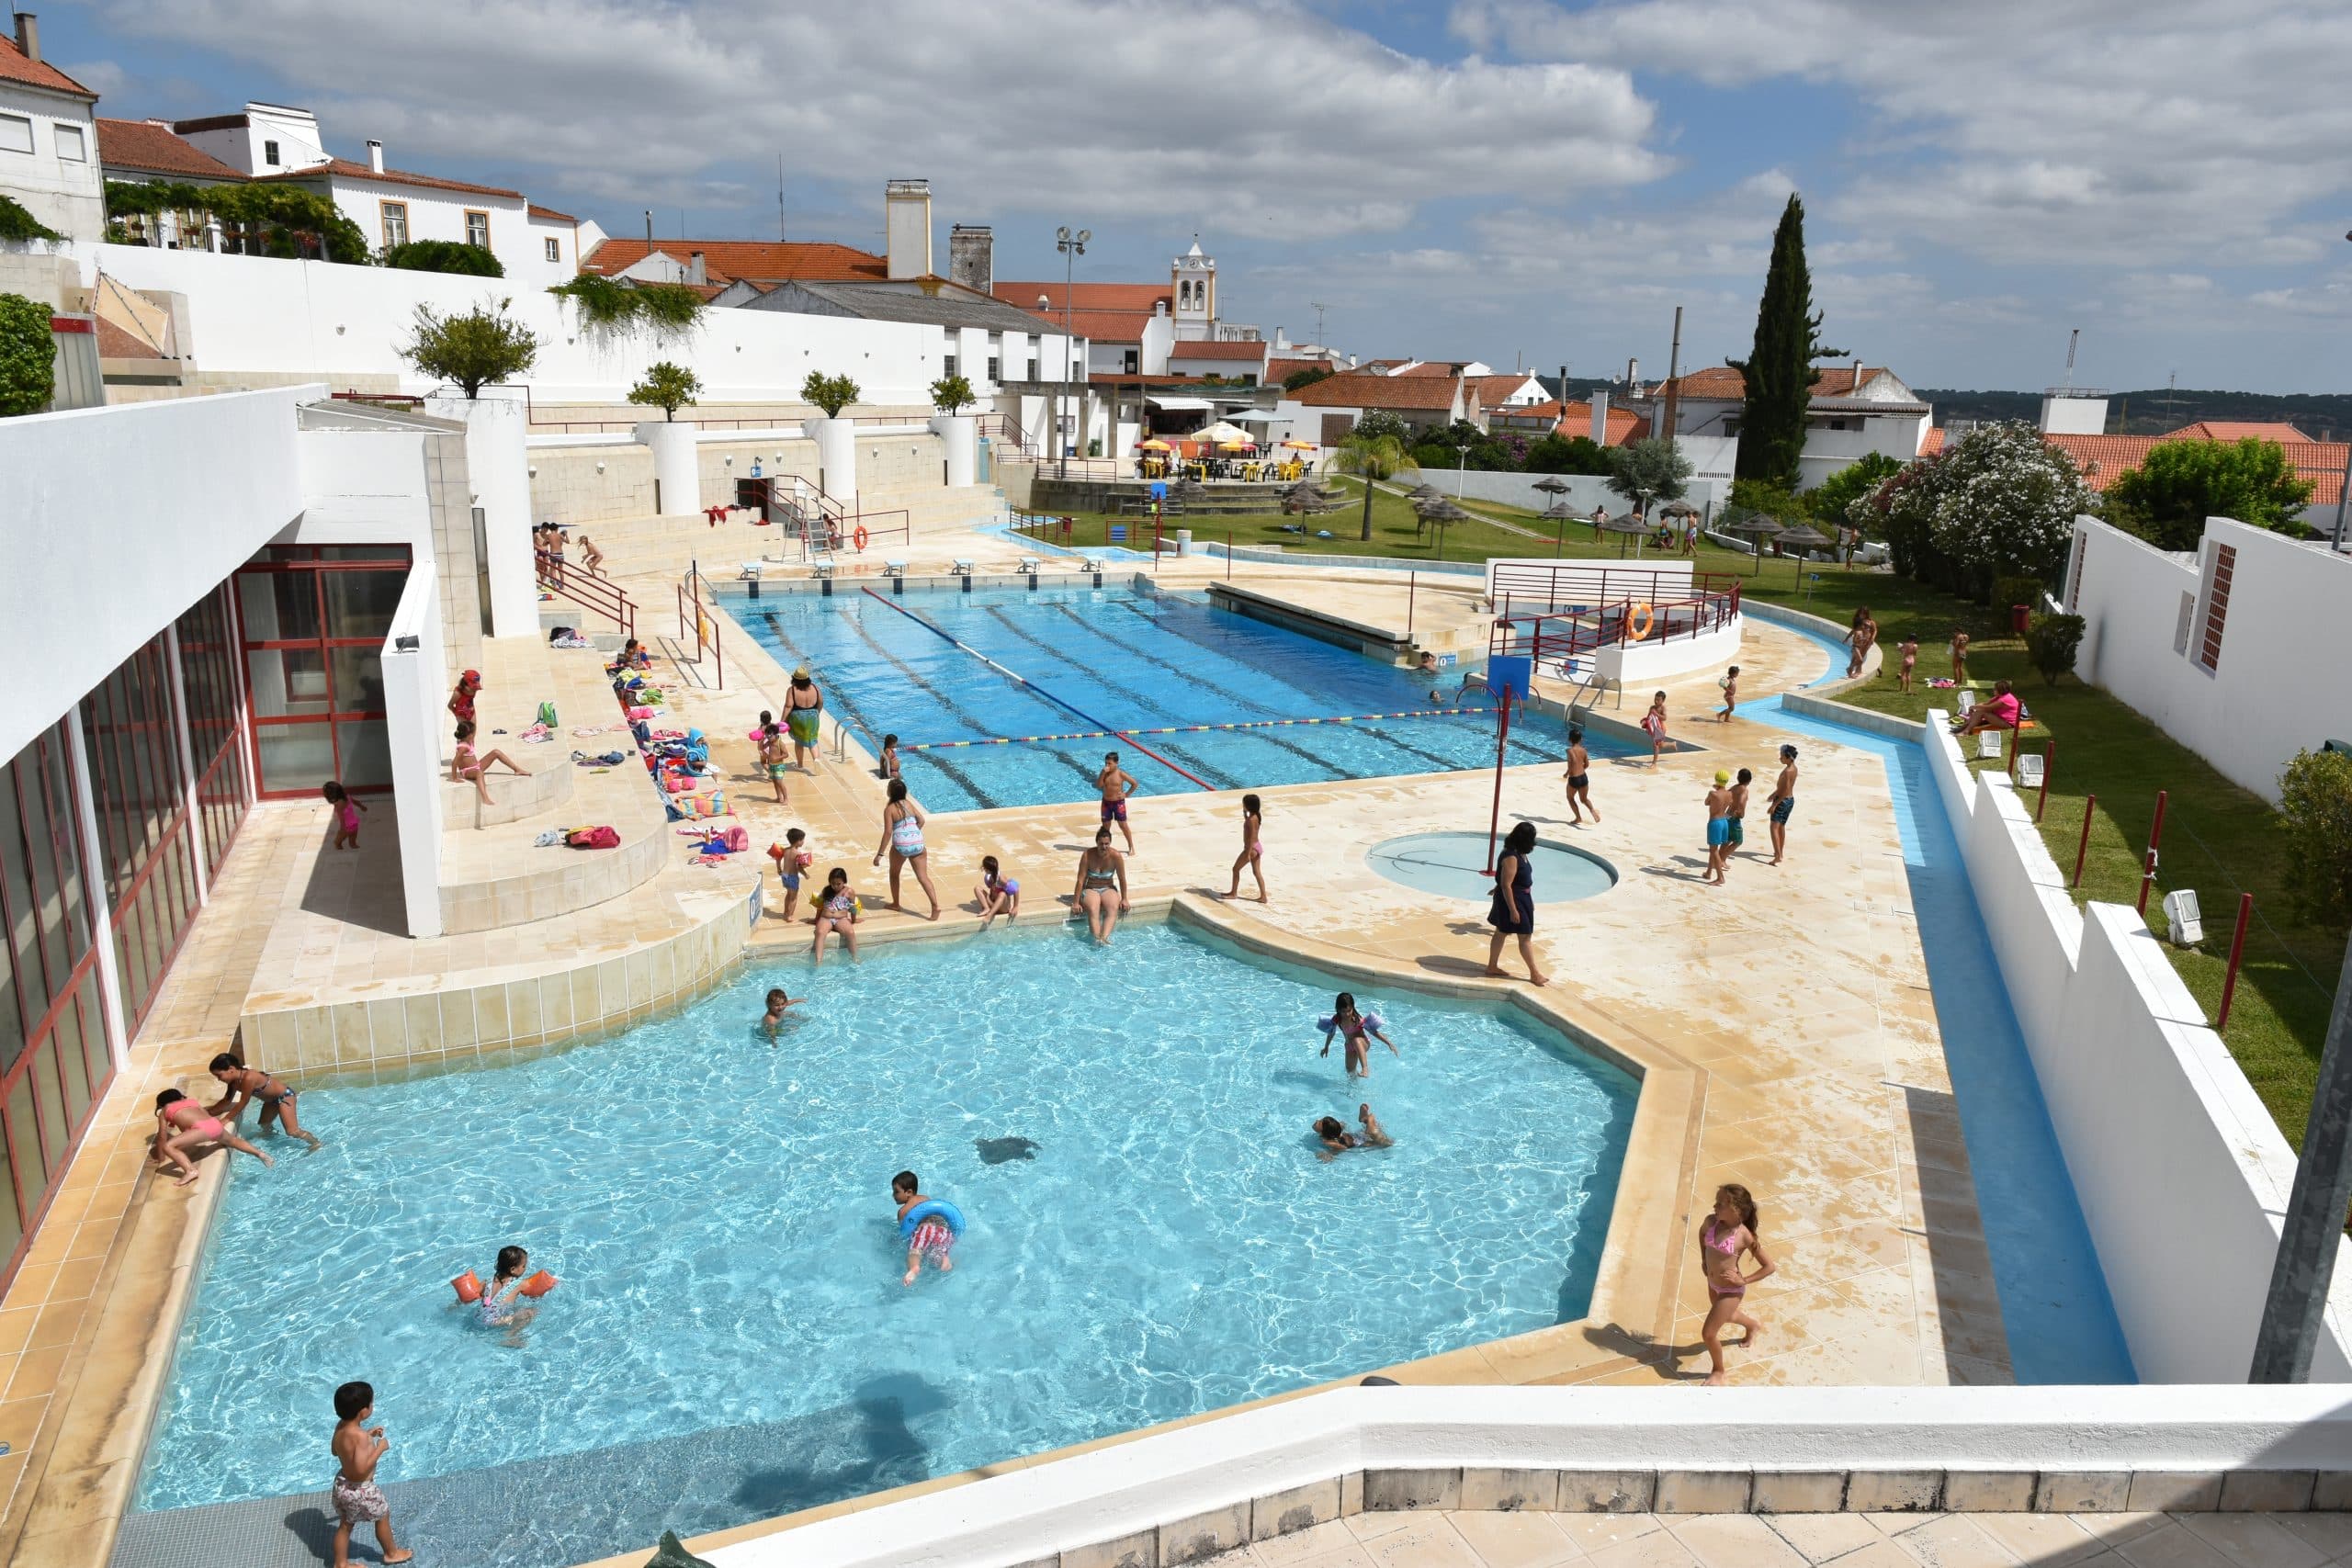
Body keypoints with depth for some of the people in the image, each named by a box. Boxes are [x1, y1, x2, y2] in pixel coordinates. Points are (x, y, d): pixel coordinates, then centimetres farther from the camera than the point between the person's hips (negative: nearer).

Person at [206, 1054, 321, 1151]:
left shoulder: (248, 1078, -35)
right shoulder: (234, 1080, -7)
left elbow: (243, 1103, -25)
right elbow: (227, 1100, 6)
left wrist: (226, 1119, -18)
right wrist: (209, 1112, -4)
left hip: (284, 1096, -10)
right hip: (272, 1099, 10)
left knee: (292, 1131, -14)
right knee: (264, 1125, 24)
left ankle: (316, 1143, 4)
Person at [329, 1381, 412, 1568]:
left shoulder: (341, 1426, -8)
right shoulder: (360, 1436, -34)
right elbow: (361, 1469, -36)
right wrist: (380, 1448, -26)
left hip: (342, 1484, 7)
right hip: (360, 1489, -7)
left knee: (345, 1524, 24)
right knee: (383, 1517, 18)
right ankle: (391, 1553, 38)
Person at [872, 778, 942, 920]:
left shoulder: (889, 809, -6)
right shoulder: (909, 803, 9)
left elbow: (888, 832, -11)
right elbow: (921, 821, 10)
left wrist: (879, 854, -8)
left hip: (900, 845, -4)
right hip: (917, 843, 4)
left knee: (894, 873, 24)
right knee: (923, 877, 2)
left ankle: (896, 904, 34)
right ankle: (935, 906, -12)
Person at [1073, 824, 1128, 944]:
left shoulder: (1116, 856, -13)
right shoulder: (1088, 855, -16)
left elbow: (1122, 879, -3)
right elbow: (1080, 880, -14)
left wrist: (1124, 899, -1)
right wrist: (1076, 902, -12)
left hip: (1108, 889, 1)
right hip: (1090, 889, -1)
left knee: (1113, 909, -31)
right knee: (1093, 910, -33)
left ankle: (1104, 937, -48)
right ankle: (1097, 938, -48)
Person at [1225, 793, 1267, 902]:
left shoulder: (1252, 819, -22)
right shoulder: (1256, 815, 5)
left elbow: (1251, 837, -24)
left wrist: (1248, 853, -24)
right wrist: (1244, 812, 16)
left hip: (1252, 848, -9)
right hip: (1257, 847, 9)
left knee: (1236, 868, 7)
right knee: (1257, 872, 11)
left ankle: (1234, 893, 18)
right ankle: (1263, 896, 9)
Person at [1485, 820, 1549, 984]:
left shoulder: (1519, 854, 5)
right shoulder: (1511, 857, -26)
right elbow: (1506, 885, -26)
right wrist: (1513, 910, -25)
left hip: (1521, 898, 10)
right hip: (1512, 900, -10)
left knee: (1501, 932, 17)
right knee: (1525, 936, -3)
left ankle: (1492, 967, 26)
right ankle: (1534, 974, 5)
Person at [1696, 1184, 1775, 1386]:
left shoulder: (1745, 1236, -27)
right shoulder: (1711, 1222, -14)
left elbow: (1770, 1267, -18)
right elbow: (1702, 1232, 13)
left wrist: (1744, 1280, -18)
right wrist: (1704, 1260, 9)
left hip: (1730, 1290, -7)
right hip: (1712, 1284, 7)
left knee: (1708, 1333, -1)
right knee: (1725, 1317, 33)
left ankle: (1718, 1372, 26)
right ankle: (1753, 1326, 65)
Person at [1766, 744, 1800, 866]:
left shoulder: (1787, 771, -23)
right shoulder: (1794, 768, 6)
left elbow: (1785, 791, -24)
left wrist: (1774, 805, -22)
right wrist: (1774, 793, 21)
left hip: (1782, 801, -10)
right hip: (1791, 800, 10)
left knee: (1774, 827, -10)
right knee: (1782, 827, 22)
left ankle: (1778, 856, -19)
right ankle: (1780, 852, 33)